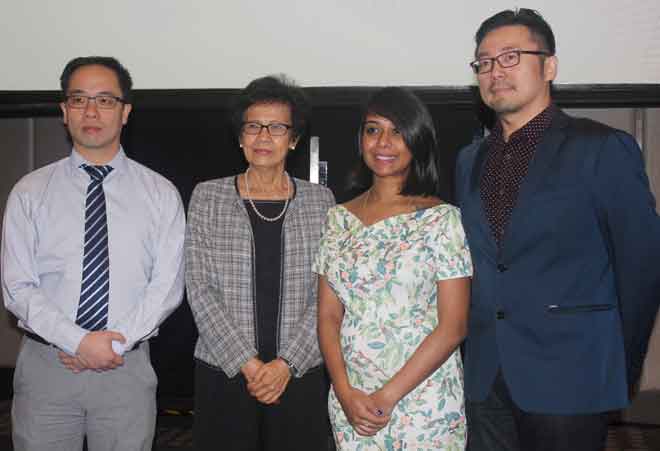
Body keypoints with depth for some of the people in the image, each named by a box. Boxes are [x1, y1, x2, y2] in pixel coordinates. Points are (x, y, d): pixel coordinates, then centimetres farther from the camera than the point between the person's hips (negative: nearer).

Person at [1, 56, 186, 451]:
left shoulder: (160, 194, 2)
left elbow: (166, 285, -2)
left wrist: (115, 344, -12)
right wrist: (79, 342, -14)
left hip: (127, 370, 0)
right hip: (45, 366, 0)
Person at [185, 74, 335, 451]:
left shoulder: (320, 201, 4)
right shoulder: (208, 197, 2)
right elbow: (199, 289, -4)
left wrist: (286, 364, -10)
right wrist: (248, 364, -10)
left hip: (299, 375, 1)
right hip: (223, 373, 0)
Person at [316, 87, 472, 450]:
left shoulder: (442, 219, -6)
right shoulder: (340, 219, 5)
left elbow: (453, 327, -10)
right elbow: (328, 315, 5)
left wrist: (388, 396, -13)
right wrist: (345, 392, -8)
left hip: (424, 402, -3)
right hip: (351, 403, 3)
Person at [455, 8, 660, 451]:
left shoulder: (603, 148, -8)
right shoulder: (470, 161, 11)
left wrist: (618, 374, -2)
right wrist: (479, 350, 7)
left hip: (568, 381, -5)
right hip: (486, 379, 5)